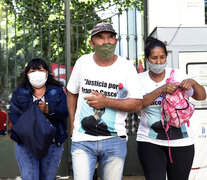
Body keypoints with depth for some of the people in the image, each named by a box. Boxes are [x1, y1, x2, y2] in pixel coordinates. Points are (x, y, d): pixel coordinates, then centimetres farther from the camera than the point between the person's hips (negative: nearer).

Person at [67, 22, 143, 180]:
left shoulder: (127, 67, -3)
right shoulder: (83, 62, 4)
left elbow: (137, 104, -6)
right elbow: (72, 93, 18)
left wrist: (107, 102, -18)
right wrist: (72, 123, 10)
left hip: (114, 141, -1)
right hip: (82, 140, 1)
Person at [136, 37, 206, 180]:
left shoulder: (177, 75, 4)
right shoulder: (140, 79, 2)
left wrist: (193, 83, -19)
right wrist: (161, 90, -27)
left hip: (181, 141, 1)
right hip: (150, 141, -1)